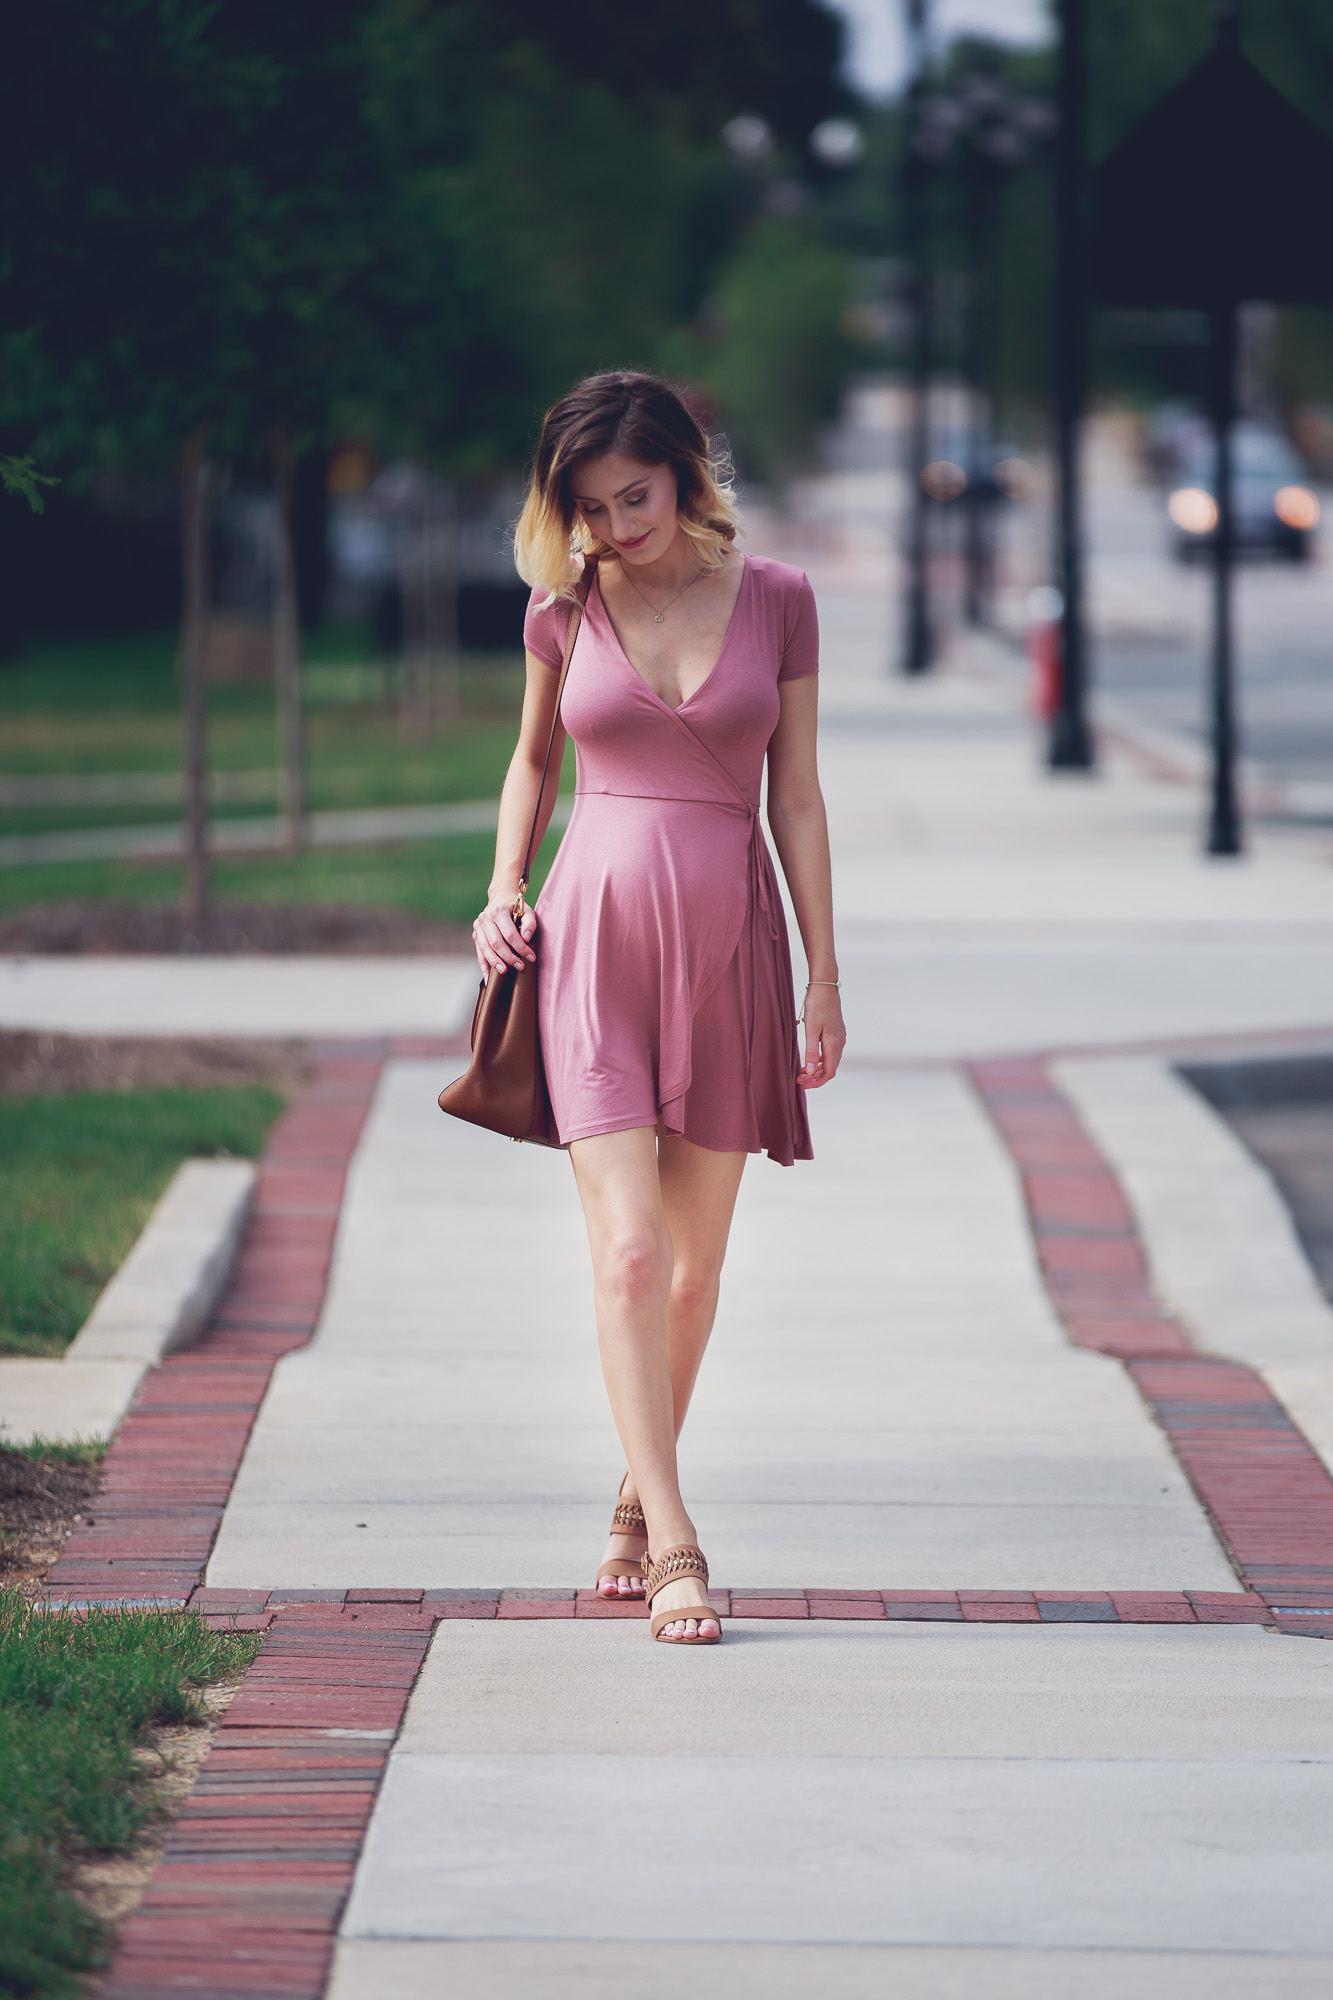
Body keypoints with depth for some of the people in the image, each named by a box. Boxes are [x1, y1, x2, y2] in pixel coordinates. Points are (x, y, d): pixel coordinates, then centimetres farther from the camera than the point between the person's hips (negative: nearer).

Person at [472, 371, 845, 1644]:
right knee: (626, 1248, -13)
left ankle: (638, 1501, 28)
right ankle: (675, 1548, -15)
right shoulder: (564, 609, 3)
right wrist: (503, 888, 5)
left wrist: (824, 975, 4)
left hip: (727, 940, 1)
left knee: (697, 1259, 9)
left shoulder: (775, 601, 1)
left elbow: (796, 794, 5)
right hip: (595, 934, -1)